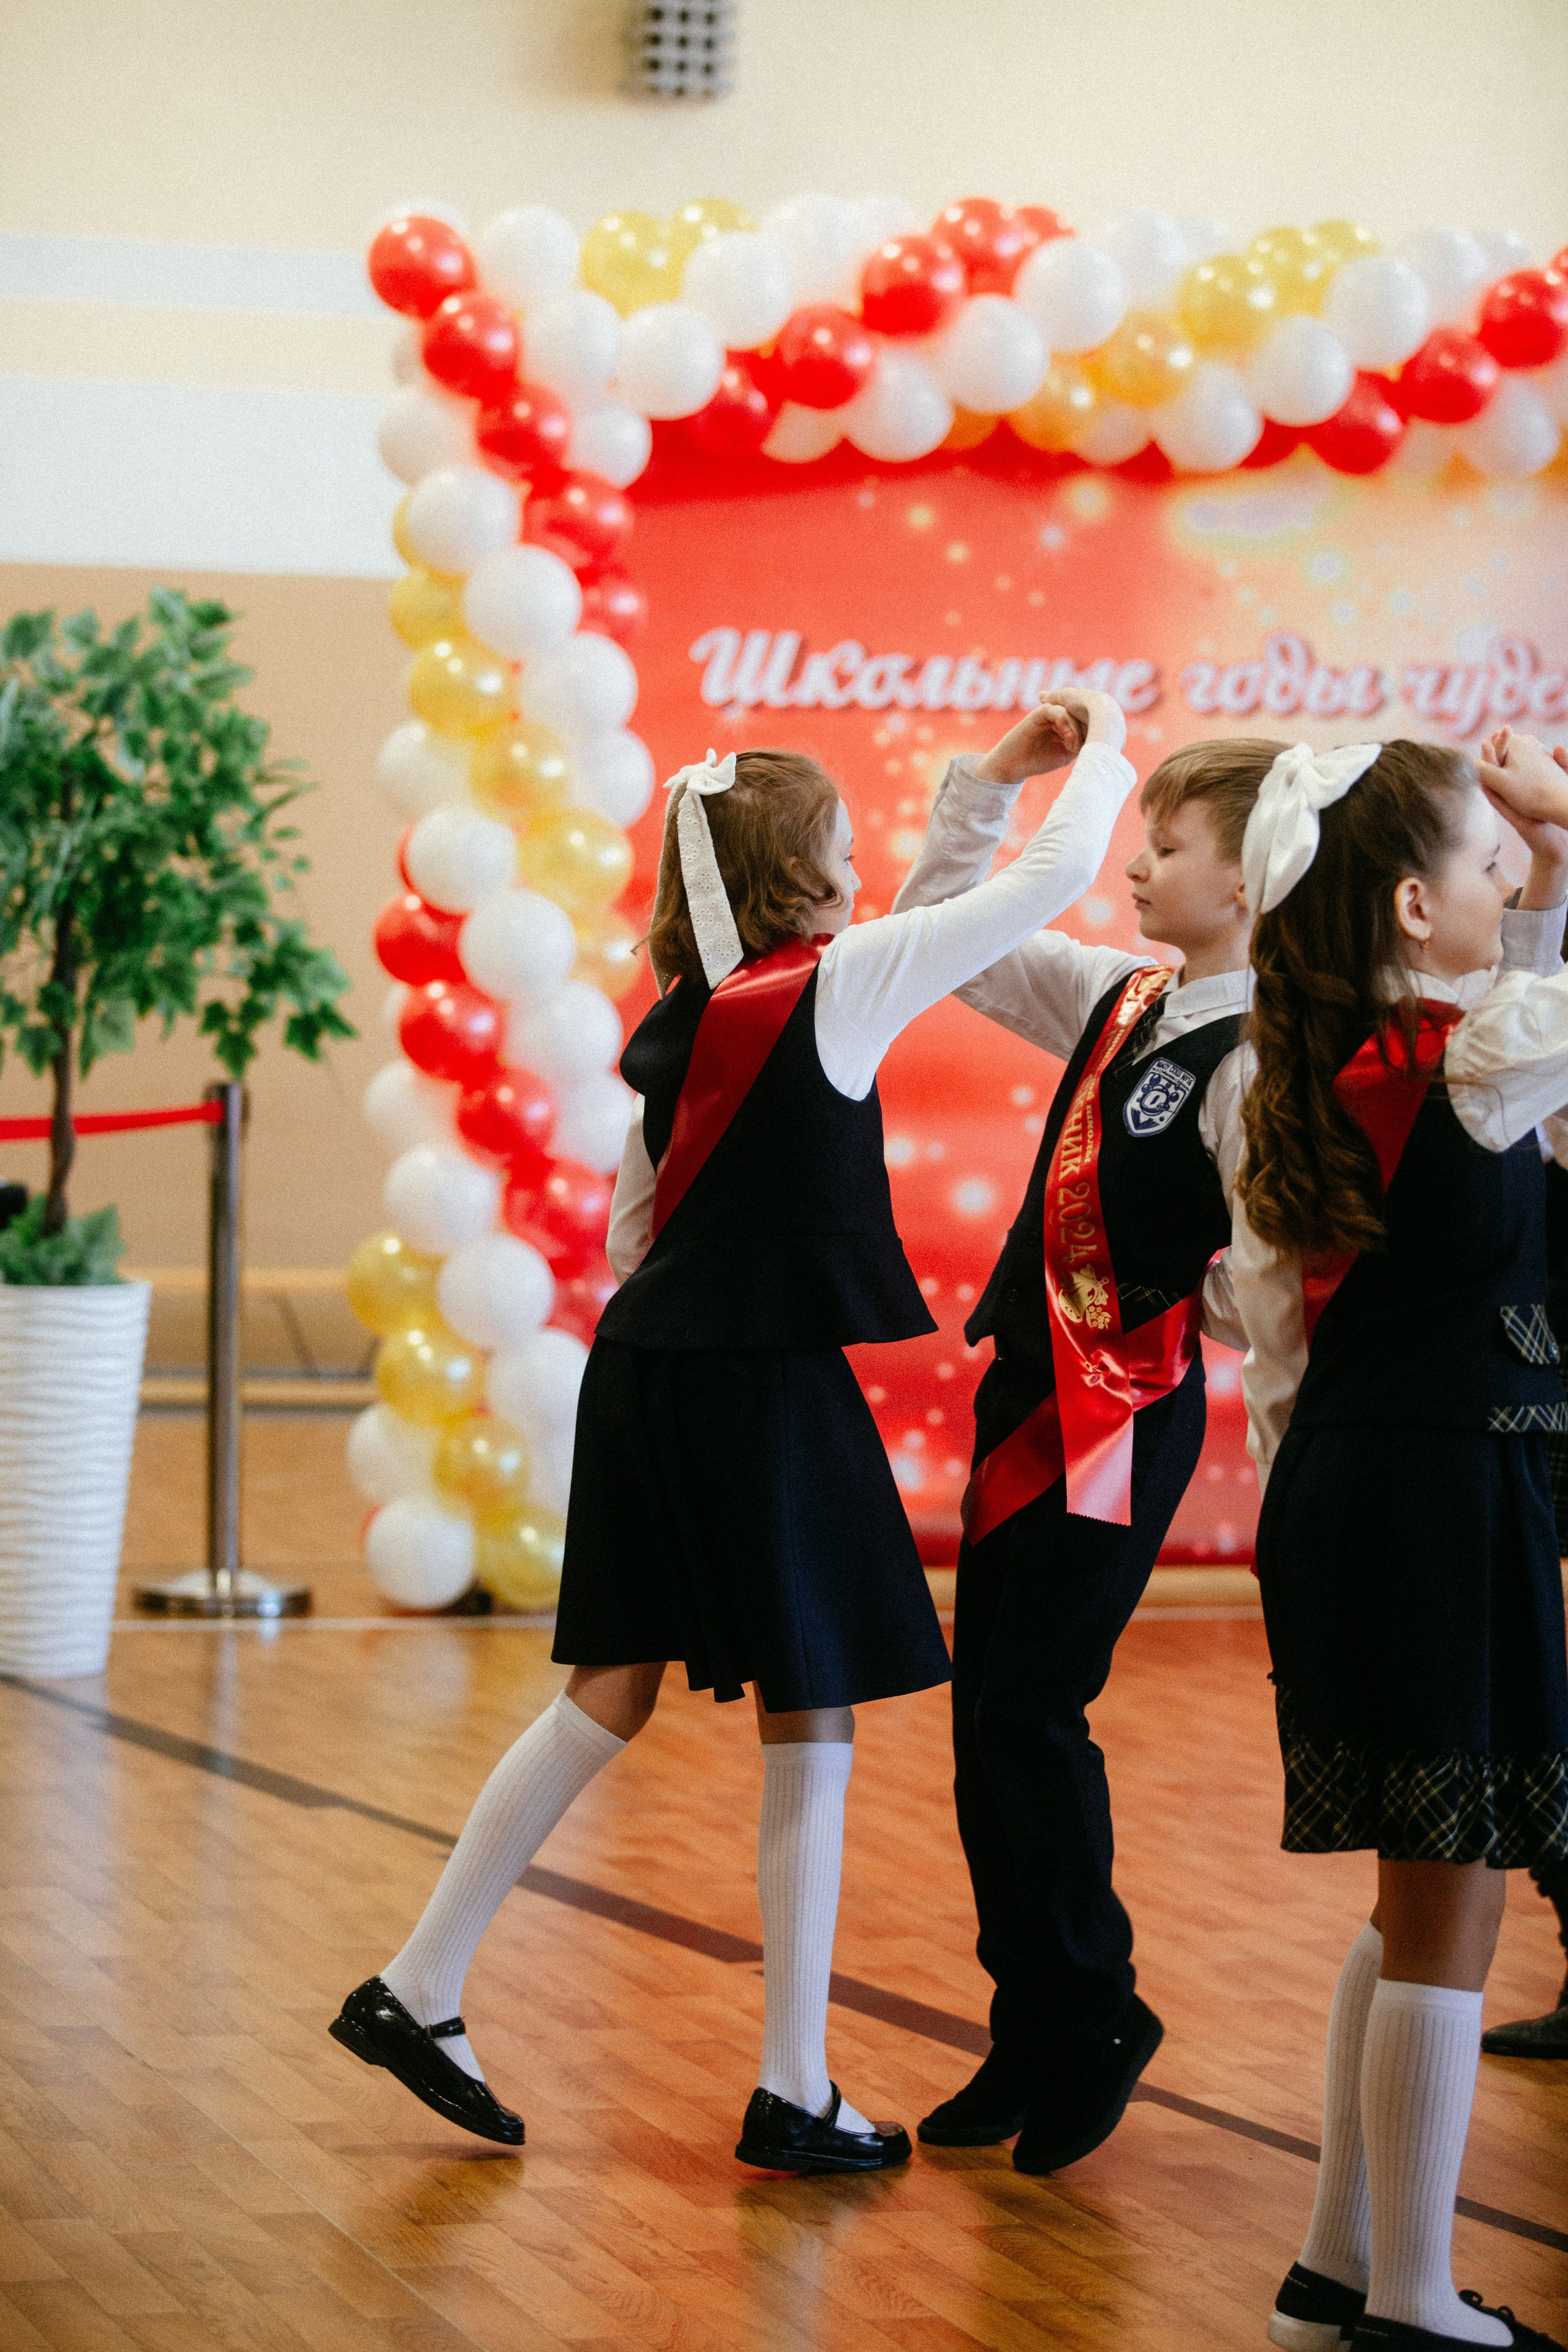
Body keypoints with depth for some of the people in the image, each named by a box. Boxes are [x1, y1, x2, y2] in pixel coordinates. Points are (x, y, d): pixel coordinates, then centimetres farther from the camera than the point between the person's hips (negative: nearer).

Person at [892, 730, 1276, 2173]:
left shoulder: (1249, 1063, -16)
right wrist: (986, 784, 13)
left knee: (1030, 1714, -7)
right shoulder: (1115, 999, 9)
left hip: (1130, 1409, -9)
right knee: (985, 1713, 11)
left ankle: (1092, 2020, 11)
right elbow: (941, 932, 21)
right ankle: (1035, 2038, 20)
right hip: (1030, 1386, 9)